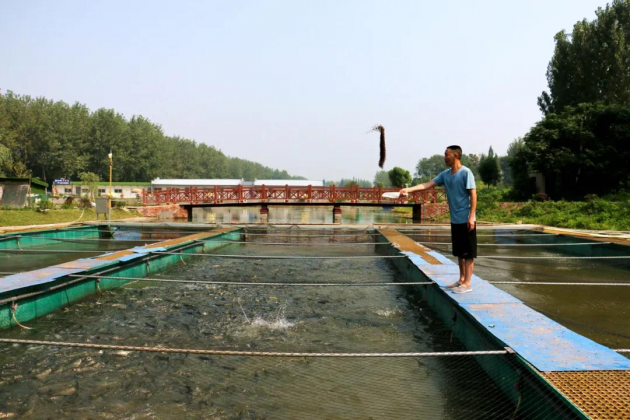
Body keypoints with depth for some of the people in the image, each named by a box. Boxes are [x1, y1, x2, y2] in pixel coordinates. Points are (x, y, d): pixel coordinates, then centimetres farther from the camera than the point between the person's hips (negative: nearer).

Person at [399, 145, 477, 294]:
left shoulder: (466, 173, -11)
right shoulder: (445, 174, 9)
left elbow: (473, 195, -13)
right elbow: (427, 184, 3)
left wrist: (471, 217, -18)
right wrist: (409, 189, -10)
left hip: (466, 220, -7)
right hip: (455, 220, 7)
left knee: (468, 252, -1)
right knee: (459, 252, 14)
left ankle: (467, 284, 1)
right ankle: (461, 279, 24)